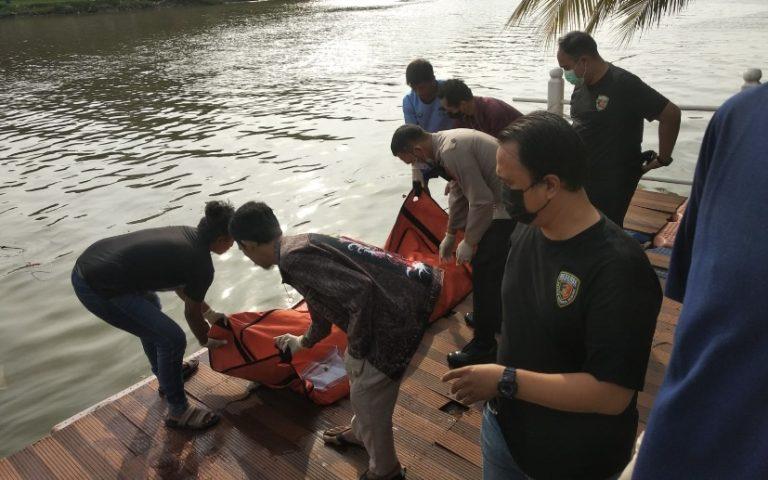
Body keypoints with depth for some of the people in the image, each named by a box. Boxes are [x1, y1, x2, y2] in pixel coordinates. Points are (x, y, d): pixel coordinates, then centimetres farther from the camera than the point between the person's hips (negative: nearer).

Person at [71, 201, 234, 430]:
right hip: (98, 290, -10)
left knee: (150, 308, 31)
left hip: (87, 263, 10)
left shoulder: (187, 233, 10)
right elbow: (192, 313, 4)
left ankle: (167, 376, 50)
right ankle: (178, 412, 18)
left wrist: (210, 313, 33)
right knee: (172, 340, -1)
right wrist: (207, 341, 23)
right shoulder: (202, 266, -13)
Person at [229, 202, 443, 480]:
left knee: (367, 396, 8)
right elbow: (322, 307, 30)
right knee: (355, 369, 27)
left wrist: (356, 349, -12)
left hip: (396, 312, -10)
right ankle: (361, 432, 53)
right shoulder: (301, 247, 14)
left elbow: (360, 291, -28)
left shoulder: (294, 258, -18)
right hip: (397, 296, 10)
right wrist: (302, 343, 48)